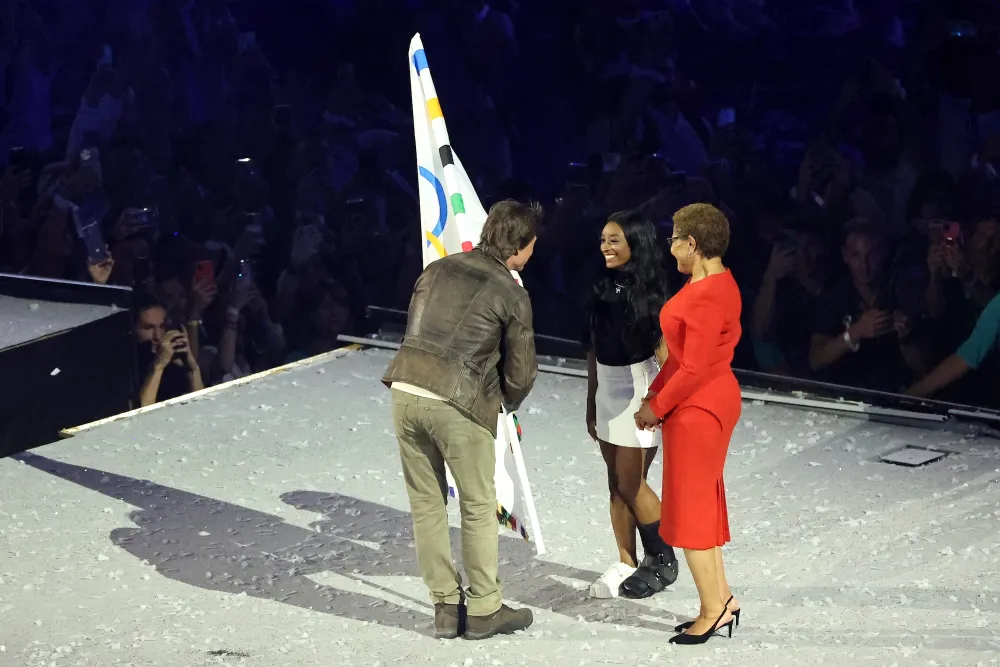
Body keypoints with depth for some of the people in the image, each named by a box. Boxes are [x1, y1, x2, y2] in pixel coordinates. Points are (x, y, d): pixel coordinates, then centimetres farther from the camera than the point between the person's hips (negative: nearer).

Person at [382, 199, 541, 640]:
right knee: (479, 508, 10)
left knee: (426, 503, 14)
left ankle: (445, 606, 20)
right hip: (458, 406, -5)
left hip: (405, 392, 5)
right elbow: (521, 373, 2)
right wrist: (504, 404, 24)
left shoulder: (437, 269, 15)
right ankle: (484, 611, 17)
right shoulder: (512, 296, 0)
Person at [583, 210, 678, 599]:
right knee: (616, 482, 8)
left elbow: (664, 351, -13)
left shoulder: (649, 293, -10)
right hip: (607, 389, 7)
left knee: (631, 482, -6)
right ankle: (626, 564, 14)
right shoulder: (602, 289, 9)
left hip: (638, 388, -7)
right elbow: (594, 350, 13)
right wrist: (591, 400, 15)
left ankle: (662, 561, 10)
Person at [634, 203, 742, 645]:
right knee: (702, 502, 16)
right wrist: (654, 392, 7)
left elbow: (694, 369, -23)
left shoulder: (707, 296, -23)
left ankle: (714, 608, 7)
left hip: (699, 408, -10)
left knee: (690, 506, -1)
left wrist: (657, 407, -12)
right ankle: (720, 599, 23)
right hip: (705, 404, 10)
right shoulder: (712, 282, 8)